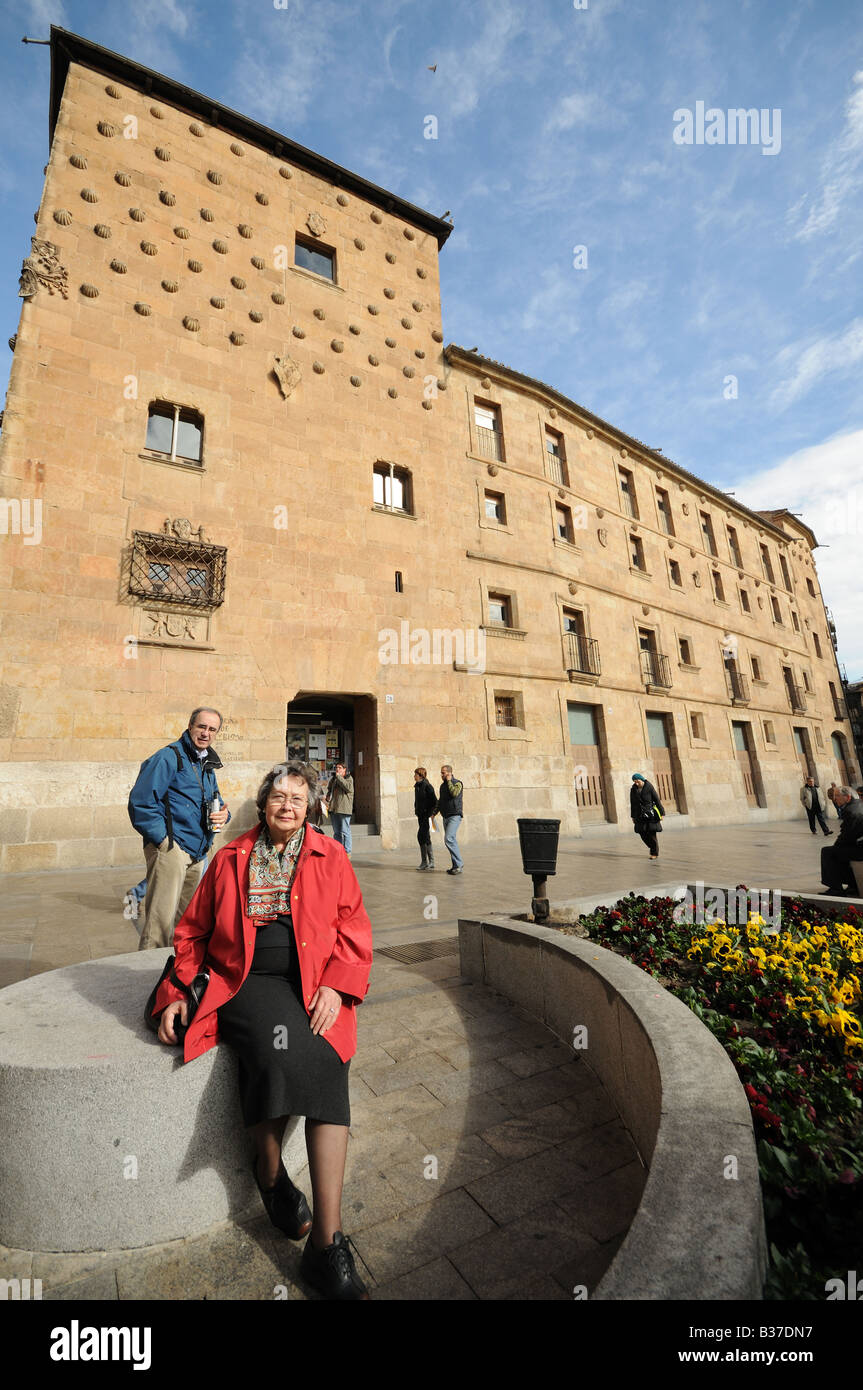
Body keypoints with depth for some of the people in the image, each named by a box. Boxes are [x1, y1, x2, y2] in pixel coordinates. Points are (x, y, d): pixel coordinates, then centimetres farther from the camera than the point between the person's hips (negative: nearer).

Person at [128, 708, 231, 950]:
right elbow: (140, 802, -15)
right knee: (161, 920, -8)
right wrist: (162, 838, -17)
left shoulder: (208, 765, 17)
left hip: (196, 853, 9)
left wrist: (223, 814, 3)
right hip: (171, 848, -9)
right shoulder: (169, 757, -9)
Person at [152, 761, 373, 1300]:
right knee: (280, 1043, -29)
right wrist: (178, 992, 3)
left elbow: (353, 928, 4)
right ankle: (271, 1171, 0)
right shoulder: (231, 858, 9)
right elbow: (193, 931, 15)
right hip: (246, 982, 0)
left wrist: (336, 986, -10)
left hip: (313, 985, 1)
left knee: (325, 1061, -25)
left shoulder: (331, 856, 6)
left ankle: (327, 1242, -15)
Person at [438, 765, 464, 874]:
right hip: (445, 816, 8)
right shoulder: (442, 785, 16)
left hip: (455, 816, -8)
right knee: (451, 840, 8)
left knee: (449, 839, -19)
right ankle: (457, 865, 15)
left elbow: (454, 793, -25)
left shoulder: (458, 783, -5)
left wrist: (449, 781, -13)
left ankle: (458, 863, -11)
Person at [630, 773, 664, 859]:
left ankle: (655, 853, 7)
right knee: (643, 834, 1)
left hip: (651, 814, -4)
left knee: (652, 833, -5)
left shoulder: (649, 787, -10)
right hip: (640, 815, 4)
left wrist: (661, 813, -6)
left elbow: (657, 800, -6)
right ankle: (653, 848, 24)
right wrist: (633, 816, 11)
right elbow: (632, 803, 8)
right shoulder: (633, 789, 1)